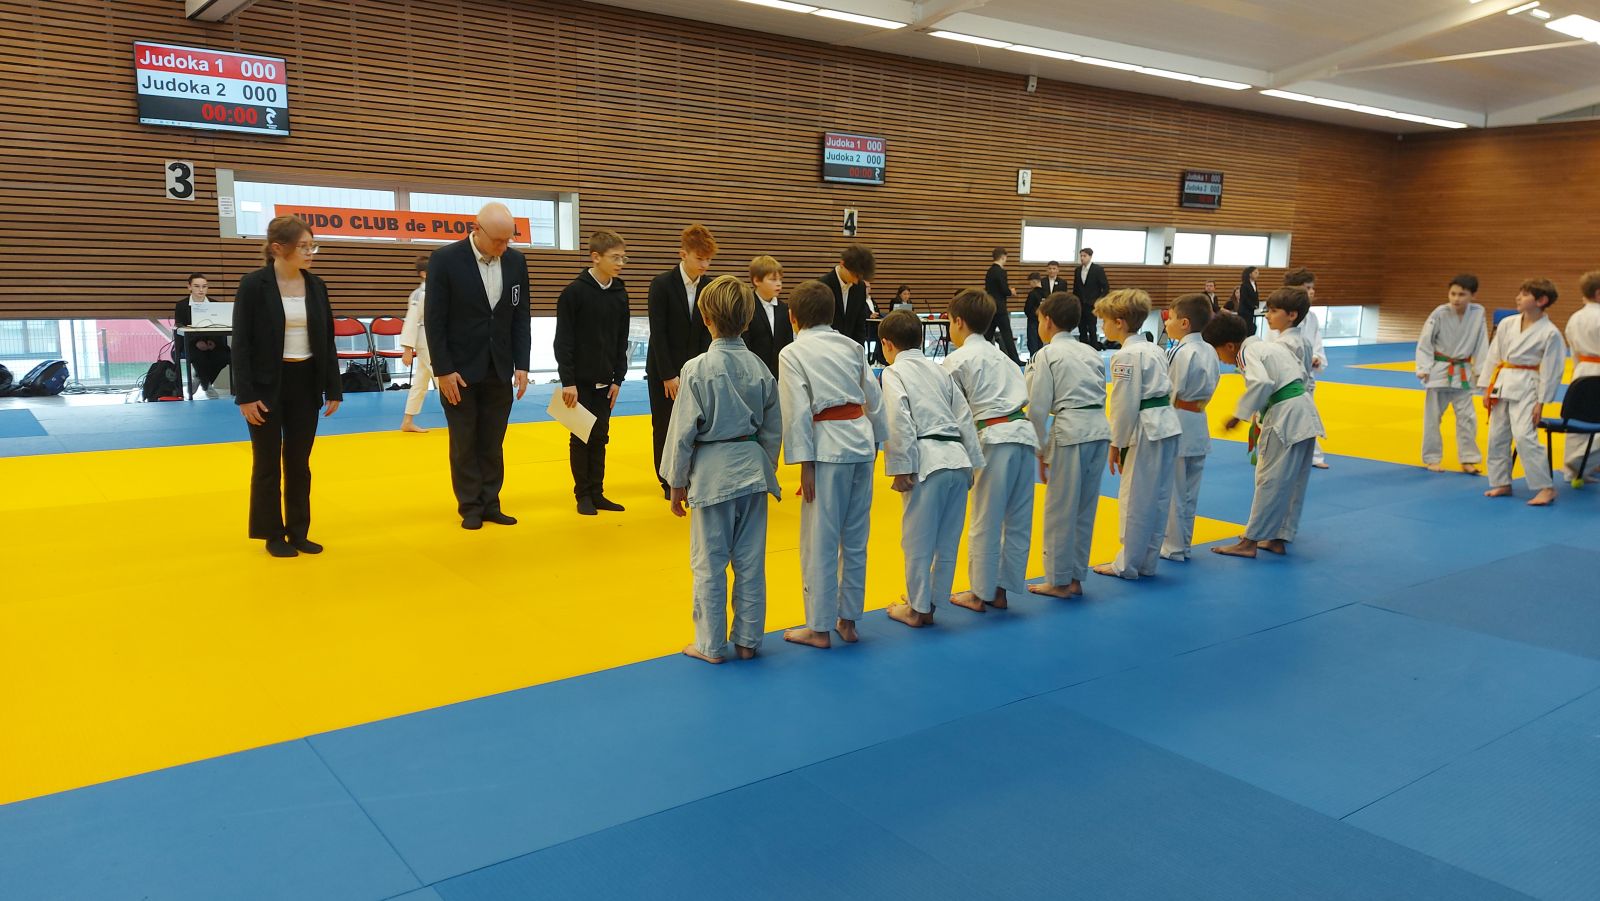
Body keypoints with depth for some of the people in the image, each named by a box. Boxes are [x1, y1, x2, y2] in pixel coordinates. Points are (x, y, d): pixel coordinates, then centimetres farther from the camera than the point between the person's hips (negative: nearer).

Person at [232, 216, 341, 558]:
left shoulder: (316, 286, 4)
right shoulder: (254, 285, -10)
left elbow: (327, 340, 9)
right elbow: (241, 343, -9)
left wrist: (333, 389, 6)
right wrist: (245, 395, -14)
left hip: (306, 382, 4)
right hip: (268, 384, -4)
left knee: (299, 462, 11)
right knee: (268, 463, 6)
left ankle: (298, 531, 22)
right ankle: (273, 534, 19)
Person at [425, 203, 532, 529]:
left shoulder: (516, 260, 1)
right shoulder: (445, 259, -11)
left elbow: (521, 316, 5)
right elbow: (434, 320, -10)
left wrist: (521, 364, -1)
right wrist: (443, 370, -13)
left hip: (499, 369, 3)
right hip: (460, 369, -3)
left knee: (493, 443, 8)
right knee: (464, 443, 6)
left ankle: (490, 503, 17)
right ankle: (470, 507, 16)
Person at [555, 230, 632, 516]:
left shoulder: (620, 294, 4)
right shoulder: (574, 292, -12)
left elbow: (621, 341, 9)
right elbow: (563, 341, -12)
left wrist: (618, 378, 5)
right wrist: (567, 381, -15)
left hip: (605, 380, 5)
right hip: (580, 380, -5)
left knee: (600, 437, 9)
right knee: (581, 437, 3)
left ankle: (597, 493, 18)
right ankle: (583, 495, 14)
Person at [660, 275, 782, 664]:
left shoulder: (696, 369, -13)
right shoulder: (761, 368, 0)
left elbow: (683, 431, -9)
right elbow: (773, 430, 6)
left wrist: (678, 482, 2)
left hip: (712, 472, -4)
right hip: (753, 470, 5)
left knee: (709, 563, 7)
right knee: (750, 560, 12)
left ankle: (711, 645, 16)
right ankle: (747, 640, 22)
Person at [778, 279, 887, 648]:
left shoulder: (792, 353, -3)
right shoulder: (851, 346, 12)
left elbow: (798, 411, -10)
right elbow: (875, 399, 13)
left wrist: (805, 464, -9)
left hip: (828, 445, -6)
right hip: (861, 439, 6)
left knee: (820, 541, 3)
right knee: (855, 538, 14)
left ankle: (820, 628, 11)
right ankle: (848, 620, 24)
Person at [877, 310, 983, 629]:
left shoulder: (894, 373, 0)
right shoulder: (940, 371, 19)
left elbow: (899, 422, -13)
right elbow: (965, 417, 16)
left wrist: (901, 468, -11)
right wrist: (971, 463, 19)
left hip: (927, 462, -7)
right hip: (958, 459, 7)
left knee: (918, 541, 5)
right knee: (947, 540, 15)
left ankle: (917, 608, 16)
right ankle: (932, 601, 28)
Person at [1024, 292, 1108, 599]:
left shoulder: (1046, 355, -2)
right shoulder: (1091, 353, 18)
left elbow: (1038, 408, -7)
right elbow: (1100, 397, 18)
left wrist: (1041, 451, 2)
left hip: (1070, 434, -7)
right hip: (1100, 431, 7)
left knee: (1060, 510, 4)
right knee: (1085, 508, 15)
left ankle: (1059, 581, 12)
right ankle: (1075, 577, 23)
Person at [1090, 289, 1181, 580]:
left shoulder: (1126, 355, -14)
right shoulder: (1154, 349, 14)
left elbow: (1124, 405, -16)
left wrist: (1117, 444, -7)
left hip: (1146, 432, -10)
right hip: (1168, 425, 10)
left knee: (1135, 499, 1)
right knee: (1158, 496, 14)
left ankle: (1127, 565, 10)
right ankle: (1147, 561, 23)